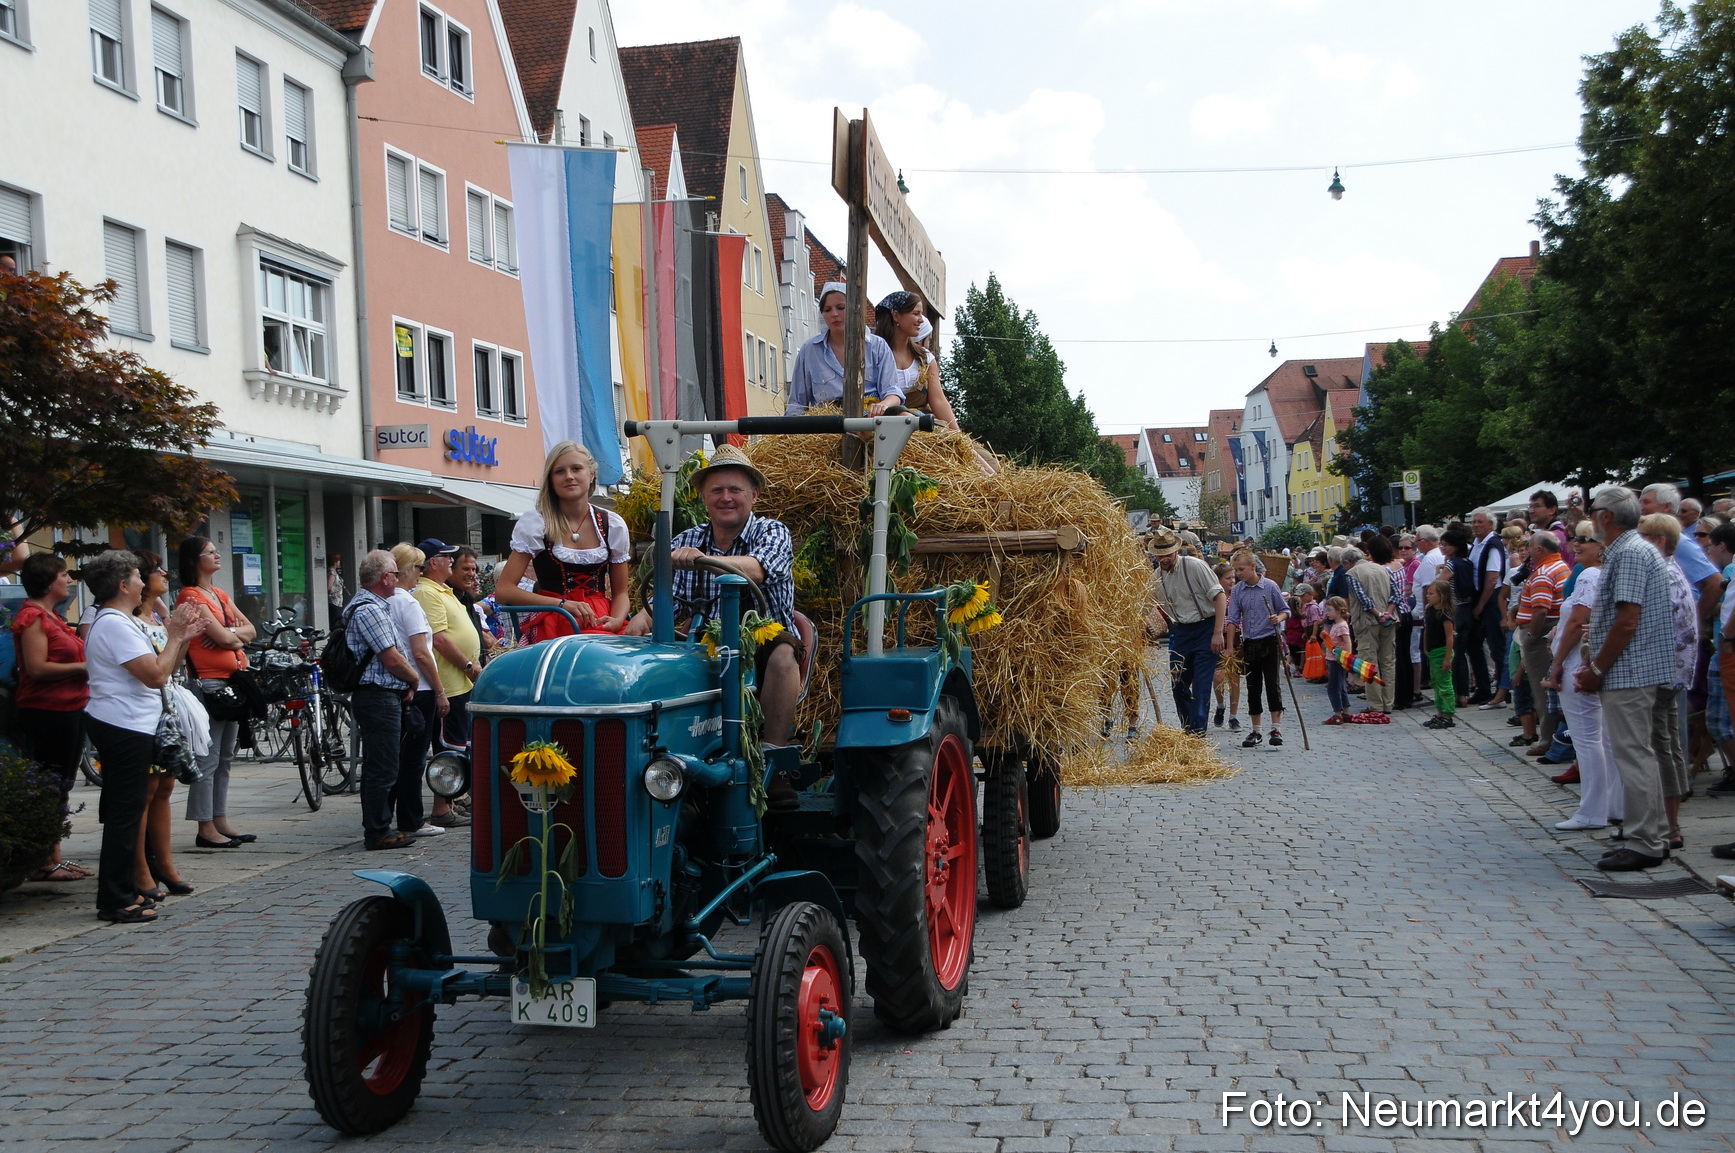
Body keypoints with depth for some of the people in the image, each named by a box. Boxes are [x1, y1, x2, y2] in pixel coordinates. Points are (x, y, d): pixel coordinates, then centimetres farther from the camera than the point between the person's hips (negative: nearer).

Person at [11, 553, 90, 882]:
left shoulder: (51, 616, 18)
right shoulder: (32, 617, -13)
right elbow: (37, 668, -21)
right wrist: (84, 667, -17)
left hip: (68, 710, 10)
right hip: (46, 711, -10)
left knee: (61, 786, 14)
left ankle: (54, 857, 21)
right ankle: (45, 863, 1)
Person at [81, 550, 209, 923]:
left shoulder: (119, 622, 18)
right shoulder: (115, 625, -16)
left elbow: (163, 671, 16)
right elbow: (155, 675, -23)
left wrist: (185, 637, 5)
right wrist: (175, 636, -10)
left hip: (122, 727, 11)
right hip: (126, 728, -11)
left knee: (123, 811, 16)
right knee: (125, 812, -8)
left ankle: (120, 892, 23)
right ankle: (115, 901, -4)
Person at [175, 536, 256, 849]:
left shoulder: (220, 595, 19)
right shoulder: (190, 596, -8)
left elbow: (250, 630, 13)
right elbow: (221, 636, -15)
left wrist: (229, 633, -5)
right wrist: (237, 632, 5)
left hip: (232, 680, 9)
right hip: (209, 680, -9)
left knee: (225, 757, 12)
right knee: (208, 758, -7)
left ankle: (221, 822, 19)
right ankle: (206, 829, -4)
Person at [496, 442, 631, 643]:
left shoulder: (613, 525, 11)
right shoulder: (534, 522, 2)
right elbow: (504, 590, -4)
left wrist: (617, 620, -10)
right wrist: (563, 604, -16)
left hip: (601, 619, 4)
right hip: (553, 621, -4)